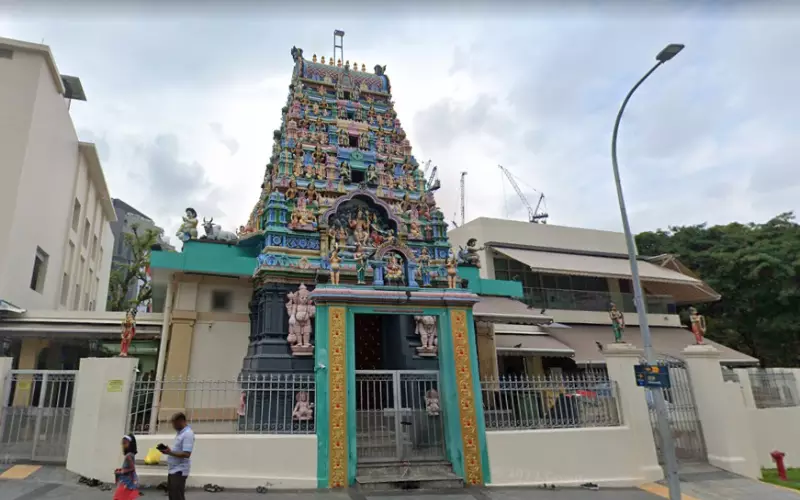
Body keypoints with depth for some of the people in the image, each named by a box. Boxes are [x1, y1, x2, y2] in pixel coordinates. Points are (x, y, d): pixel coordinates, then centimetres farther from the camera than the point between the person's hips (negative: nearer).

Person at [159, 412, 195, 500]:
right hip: (173, 470, 10)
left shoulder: (188, 434, -19)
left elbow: (186, 454, -26)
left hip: (179, 471, -10)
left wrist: (170, 453, -24)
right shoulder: (180, 433, 13)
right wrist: (168, 449, 4)